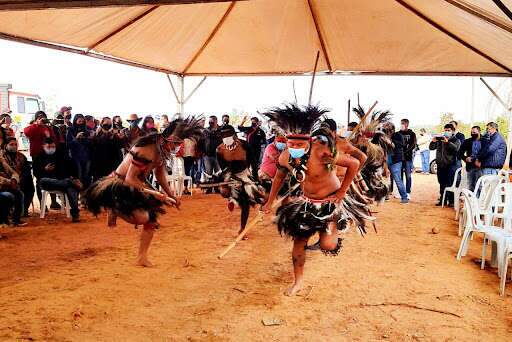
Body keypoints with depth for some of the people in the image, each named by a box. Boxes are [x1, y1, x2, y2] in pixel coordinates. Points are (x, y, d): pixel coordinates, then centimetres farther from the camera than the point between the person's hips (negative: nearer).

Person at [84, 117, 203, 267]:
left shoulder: (163, 150, -1)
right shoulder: (147, 150, -29)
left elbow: (160, 172, 16)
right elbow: (130, 178, -27)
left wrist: (170, 195, 17)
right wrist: (154, 193, -25)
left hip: (136, 186, 9)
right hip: (119, 185, -9)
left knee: (152, 220, 8)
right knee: (142, 217, -30)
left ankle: (142, 258, 22)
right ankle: (113, 210, -1)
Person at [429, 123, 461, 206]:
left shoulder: (456, 140, 3)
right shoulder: (440, 139, 14)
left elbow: (456, 148, -17)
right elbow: (431, 148, 11)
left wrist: (447, 142, -30)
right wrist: (433, 142, -9)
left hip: (450, 165, -4)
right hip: (440, 164, 4)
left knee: (450, 184, -5)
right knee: (442, 184, 10)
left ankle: (451, 201, -1)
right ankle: (442, 199, 17)